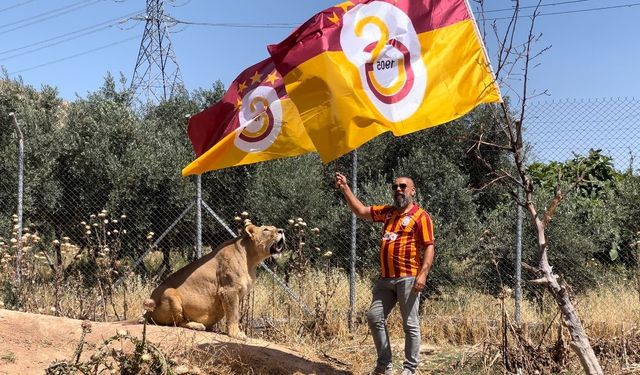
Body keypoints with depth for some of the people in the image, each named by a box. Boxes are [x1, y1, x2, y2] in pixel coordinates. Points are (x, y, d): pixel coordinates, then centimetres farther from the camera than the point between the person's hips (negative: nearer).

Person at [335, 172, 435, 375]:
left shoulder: (420, 216, -4)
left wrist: (423, 274, -20)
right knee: (374, 317, 6)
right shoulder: (388, 212, 16)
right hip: (386, 278, 7)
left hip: (408, 278, -7)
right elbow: (361, 210, 23)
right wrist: (345, 188, 15)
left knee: (410, 324, -1)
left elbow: (429, 246, -10)